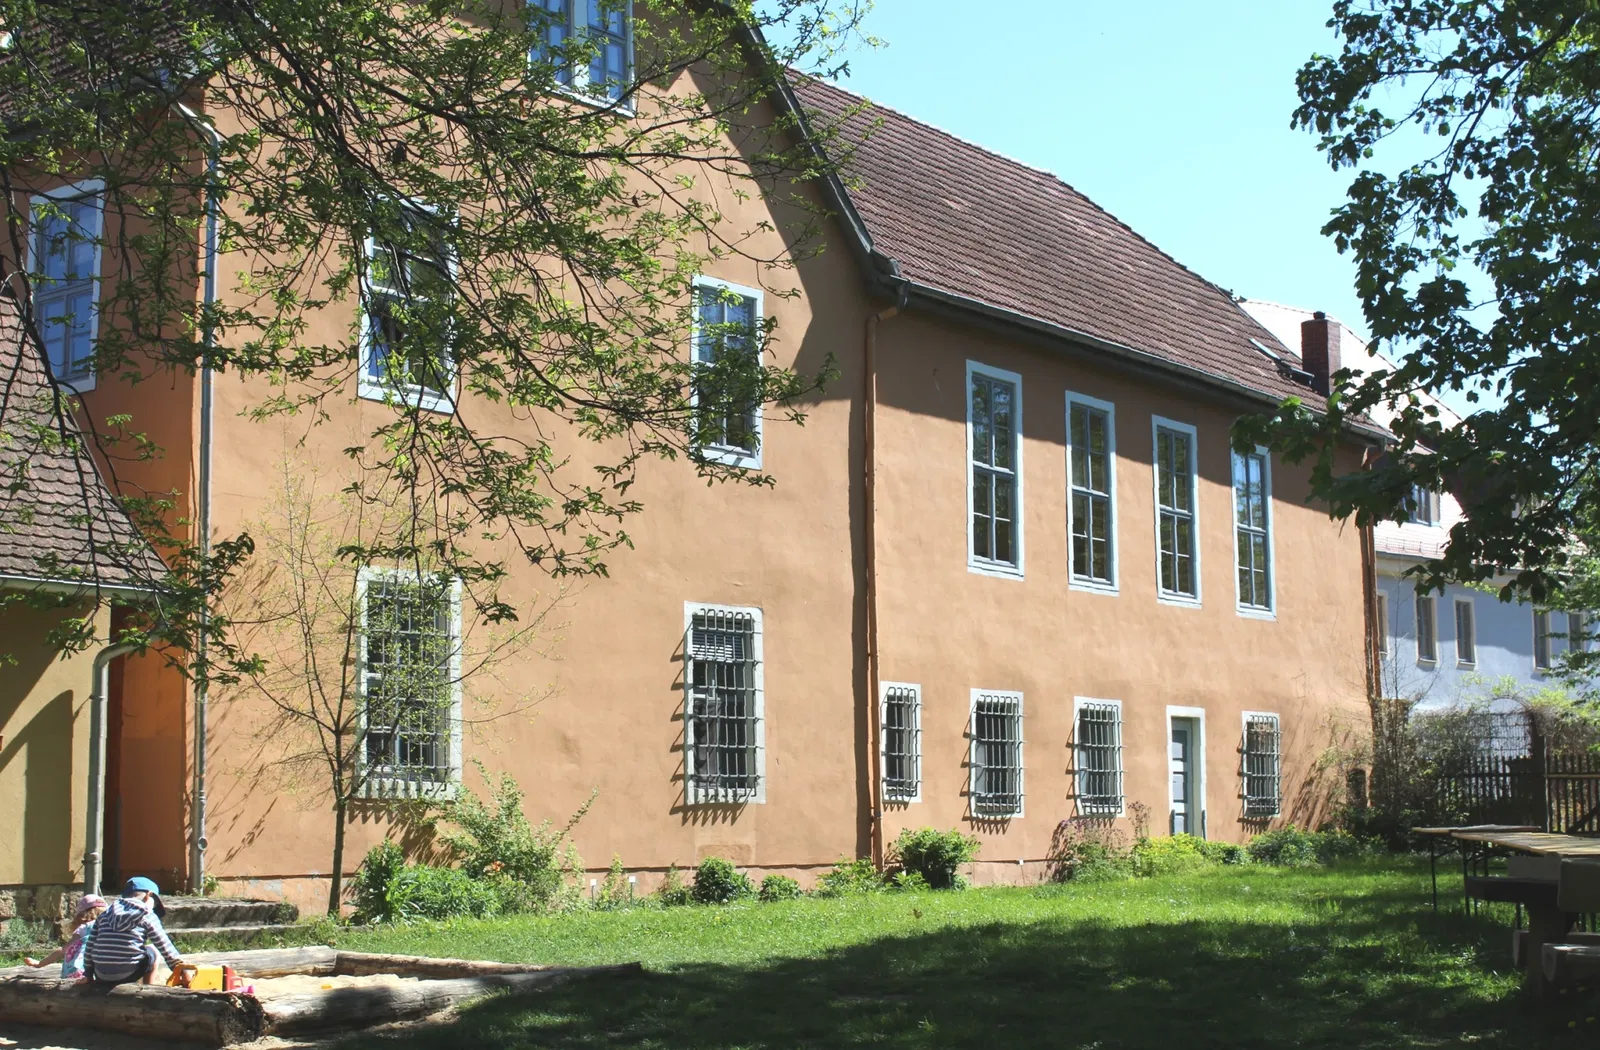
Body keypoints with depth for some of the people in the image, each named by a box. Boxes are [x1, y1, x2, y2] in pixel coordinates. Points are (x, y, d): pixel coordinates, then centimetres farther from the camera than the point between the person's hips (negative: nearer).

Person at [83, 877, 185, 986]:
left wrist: (89, 976, 23)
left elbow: (90, 946, 15)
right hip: (127, 974, -4)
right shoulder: (148, 916, 6)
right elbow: (164, 946, 4)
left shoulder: (105, 914, 17)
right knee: (152, 951, 25)